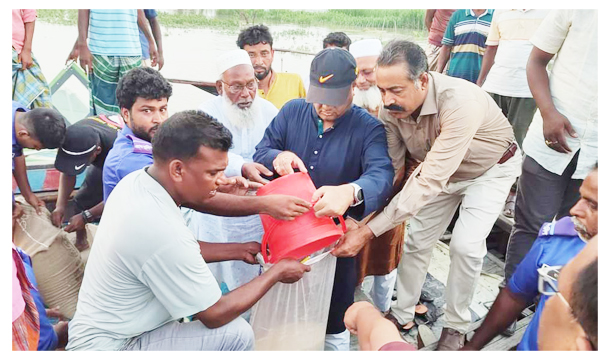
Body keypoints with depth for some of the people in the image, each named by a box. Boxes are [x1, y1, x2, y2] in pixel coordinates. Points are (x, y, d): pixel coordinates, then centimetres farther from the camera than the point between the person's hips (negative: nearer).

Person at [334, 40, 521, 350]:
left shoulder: (459, 102, -43)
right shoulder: (391, 107, -24)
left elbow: (430, 181, -45)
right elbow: (389, 165, -20)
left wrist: (369, 231, -46)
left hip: (491, 168, -5)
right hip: (442, 170, 5)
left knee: (465, 245, -16)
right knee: (417, 240, 3)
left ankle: (456, 326, 9)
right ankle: (402, 314, 23)